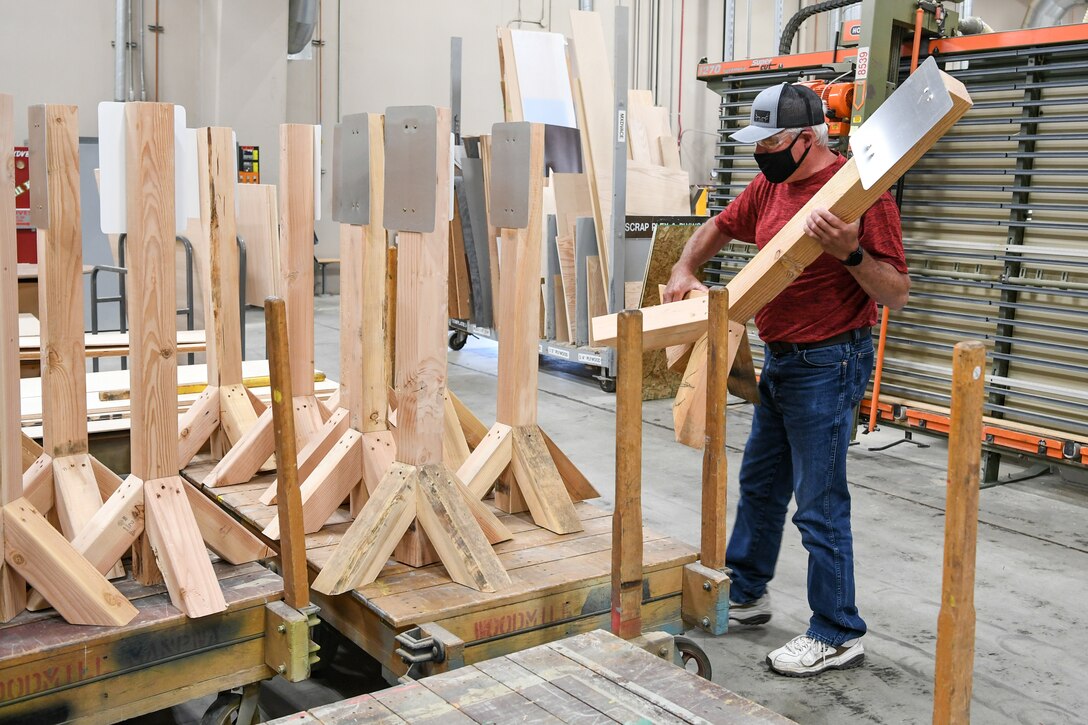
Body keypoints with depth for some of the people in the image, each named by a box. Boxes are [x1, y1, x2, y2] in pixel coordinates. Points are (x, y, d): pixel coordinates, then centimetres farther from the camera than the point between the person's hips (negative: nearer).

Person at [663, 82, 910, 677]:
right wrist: (684, 269, 8)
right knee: (759, 485, 20)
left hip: (828, 365, -9)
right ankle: (745, 594, 37)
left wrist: (850, 252, -34)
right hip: (779, 361, 9)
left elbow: (897, 293, -19)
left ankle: (838, 635, 13)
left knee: (819, 505, -2)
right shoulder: (768, 186, 6)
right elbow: (719, 226, 24)